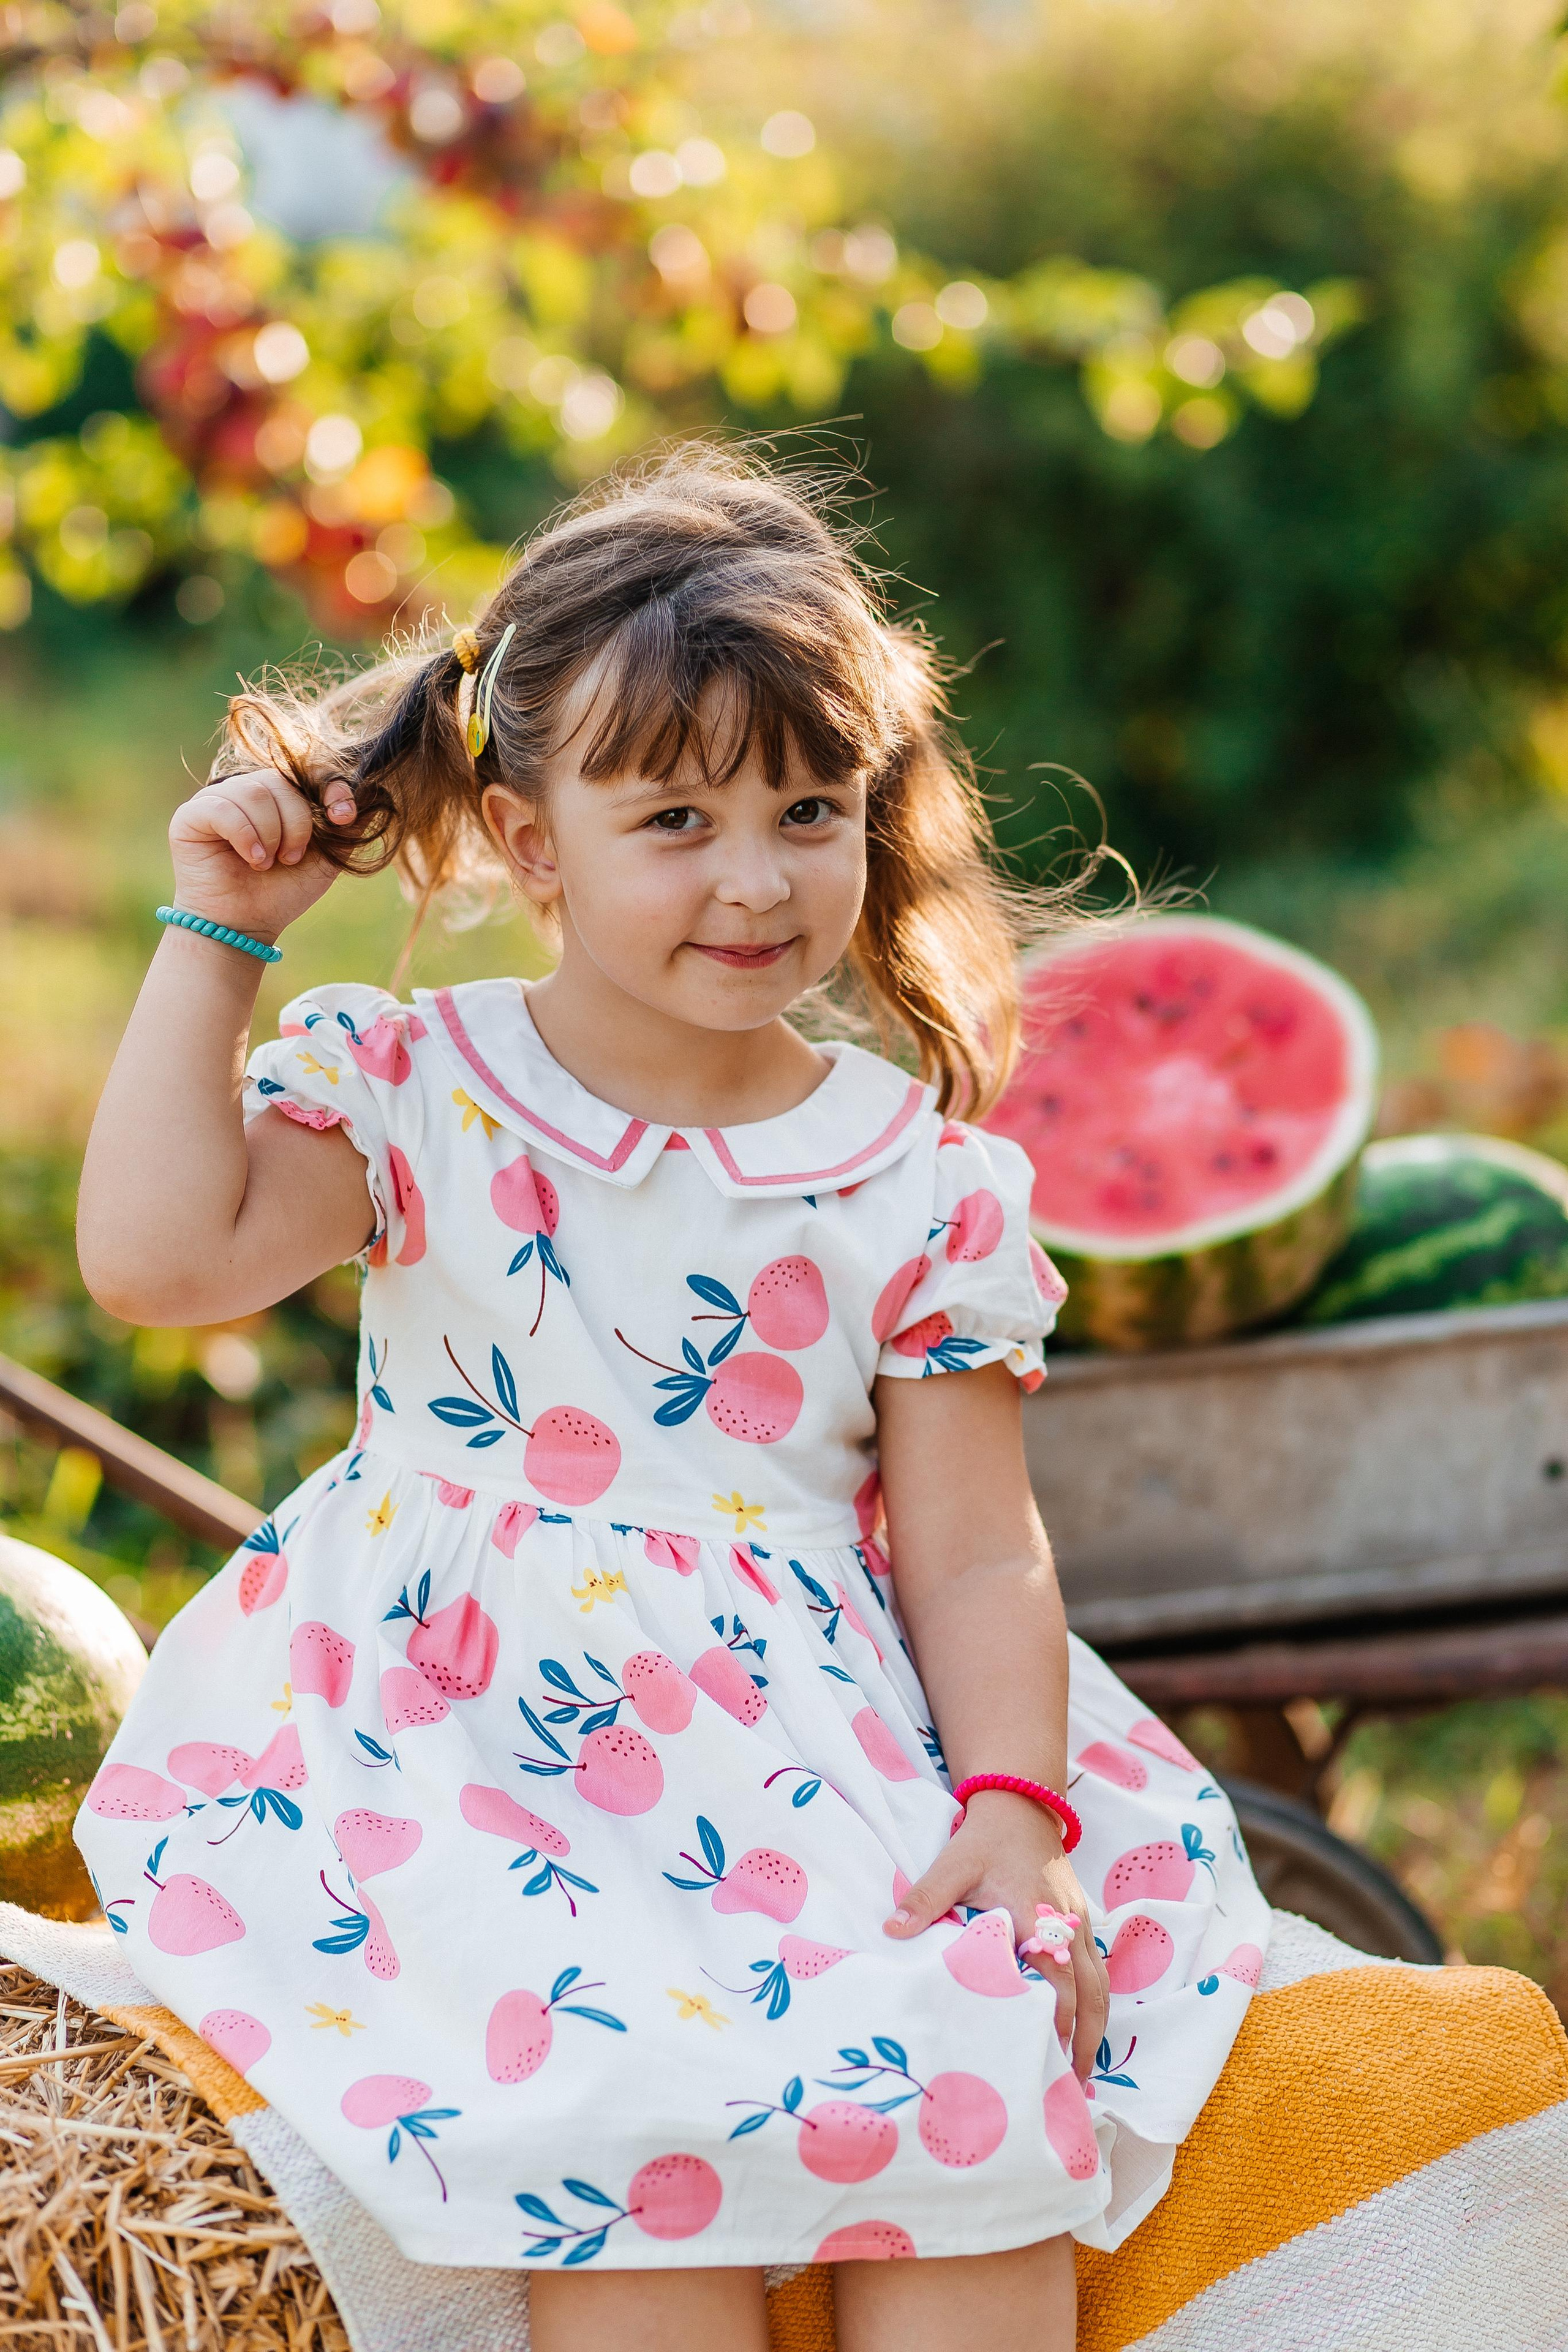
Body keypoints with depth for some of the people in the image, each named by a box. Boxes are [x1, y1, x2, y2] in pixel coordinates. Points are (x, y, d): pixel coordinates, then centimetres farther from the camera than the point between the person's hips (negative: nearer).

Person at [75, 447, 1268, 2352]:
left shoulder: (925, 1183, 3)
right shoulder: (413, 1099, 3)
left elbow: (974, 1554, 3)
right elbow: (159, 1255, -13)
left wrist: (1015, 1805, -13)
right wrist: (216, 934, -7)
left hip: (816, 1747, 2)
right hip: (461, 1744, -1)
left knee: (981, 2060, -24)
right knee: (639, 2097, -28)